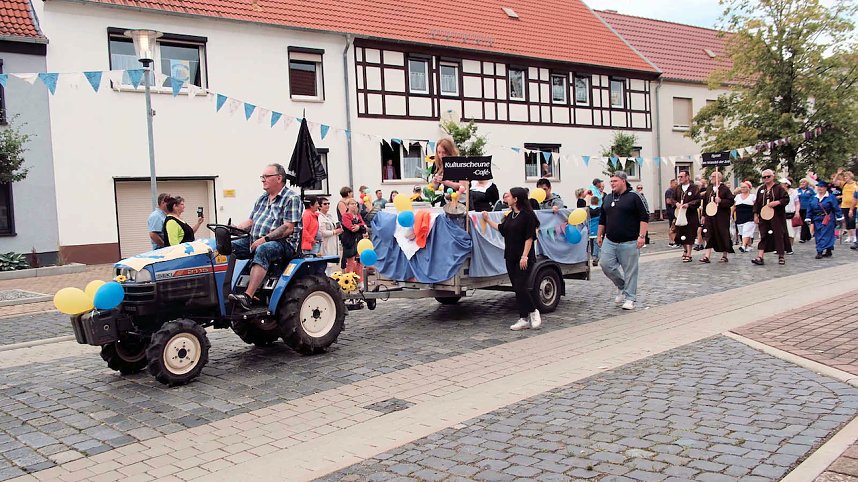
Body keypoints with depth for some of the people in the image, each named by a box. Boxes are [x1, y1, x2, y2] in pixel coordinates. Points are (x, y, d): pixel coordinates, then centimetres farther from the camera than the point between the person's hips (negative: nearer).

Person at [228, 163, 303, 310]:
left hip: (284, 244, -8)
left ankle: (248, 297, -45)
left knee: (262, 250, -38)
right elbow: (250, 221, 18)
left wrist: (265, 239, -22)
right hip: (256, 242, 8)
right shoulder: (262, 199, 21)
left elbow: (288, 228, -15)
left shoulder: (292, 198, -5)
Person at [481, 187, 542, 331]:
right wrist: (488, 220, 32)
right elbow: (501, 229, 28)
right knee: (517, 288, 7)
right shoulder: (510, 216, 14)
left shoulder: (527, 215, -11)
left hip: (524, 258, -8)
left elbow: (529, 237, -15)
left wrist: (524, 256, -20)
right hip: (511, 257, 8)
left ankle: (533, 312, 10)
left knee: (520, 287, -11)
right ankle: (524, 319, 12)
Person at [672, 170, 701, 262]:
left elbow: (698, 201, -11)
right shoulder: (678, 188, 11)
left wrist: (688, 204, -22)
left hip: (691, 215, -5)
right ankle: (685, 249, 34)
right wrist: (676, 203, -6)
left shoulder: (695, 188, -5)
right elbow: (673, 199, 15)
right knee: (680, 235, 9)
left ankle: (688, 255, 3)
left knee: (689, 235, -3)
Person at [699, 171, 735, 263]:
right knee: (709, 235, -1)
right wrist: (704, 215, 13)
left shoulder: (725, 189, -4)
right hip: (710, 216, 5)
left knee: (723, 235, 3)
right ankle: (706, 256, -4)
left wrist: (721, 201, -23)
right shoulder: (709, 189, 14)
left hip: (722, 217, -5)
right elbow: (705, 201, 17)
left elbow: (731, 201, -10)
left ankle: (724, 255, 15)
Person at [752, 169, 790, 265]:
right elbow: (757, 203, 14)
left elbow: (786, 199, -6)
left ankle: (781, 257, 12)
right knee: (763, 236, -2)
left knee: (778, 235, 1)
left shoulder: (779, 188, 0)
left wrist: (777, 202, -21)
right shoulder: (761, 189, 12)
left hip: (777, 217, -3)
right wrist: (755, 214, 8)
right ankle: (760, 257, -8)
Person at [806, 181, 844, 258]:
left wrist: (839, 217, -8)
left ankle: (820, 251, -11)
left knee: (825, 236, -7)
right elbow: (810, 210, 11)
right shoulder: (813, 198, 10)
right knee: (818, 236, 6)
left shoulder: (831, 197, -3)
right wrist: (808, 219, 6)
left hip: (828, 220, -5)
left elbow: (836, 208, -5)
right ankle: (829, 251, 17)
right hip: (817, 220, 5)